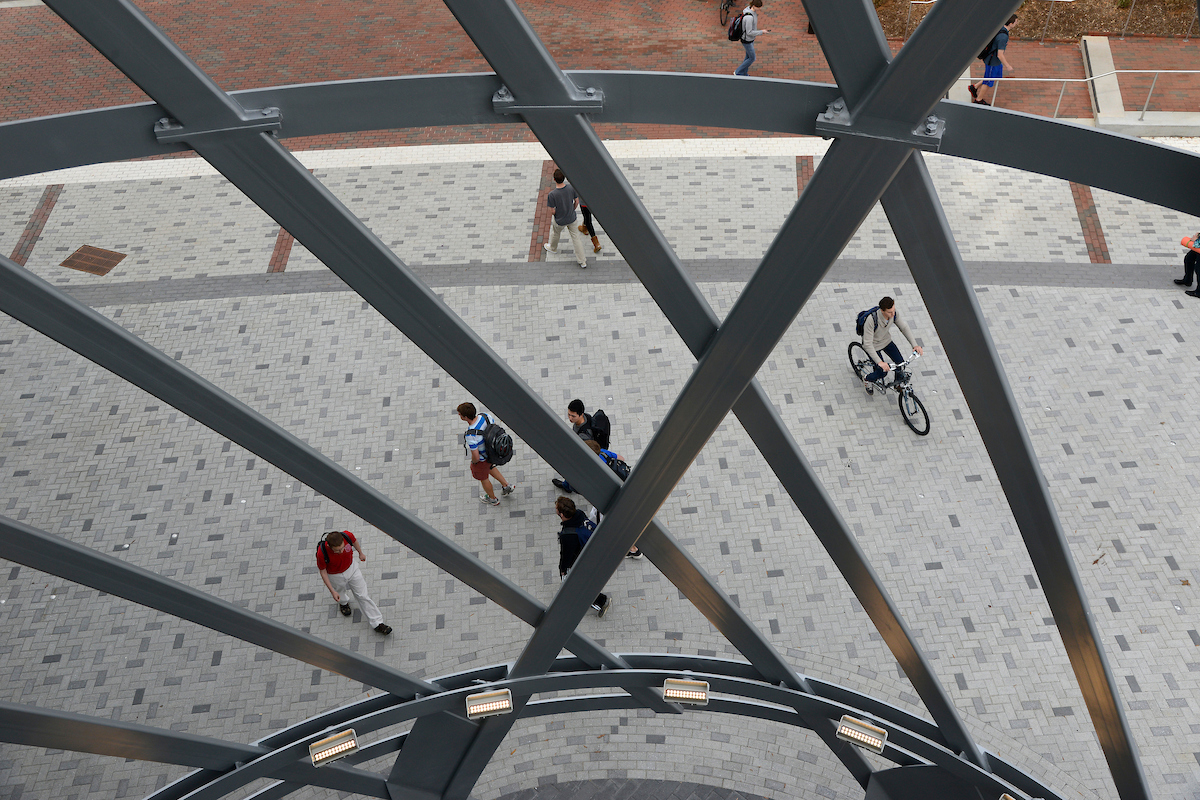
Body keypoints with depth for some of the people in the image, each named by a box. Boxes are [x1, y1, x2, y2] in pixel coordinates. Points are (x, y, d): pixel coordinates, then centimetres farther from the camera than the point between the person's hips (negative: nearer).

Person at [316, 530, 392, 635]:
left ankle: (377, 624, 17)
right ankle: (343, 603, 65)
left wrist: (360, 553, 14)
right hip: (335, 576, -2)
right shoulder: (322, 553, -39)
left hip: (351, 568, 2)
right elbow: (323, 571, -20)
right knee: (340, 594, 28)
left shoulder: (347, 536, -33)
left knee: (363, 595, 7)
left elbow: (354, 541, -6)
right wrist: (332, 591, -20)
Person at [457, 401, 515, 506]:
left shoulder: (471, 435, -42)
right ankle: (506, 485, 48)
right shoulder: (485, 416, -21)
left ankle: (492, 498, 51)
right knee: (489, 467, 38)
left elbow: (476, 456, -34)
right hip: (491, 451, 6)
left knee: (483, 478, 25)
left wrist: (473, 462, -10)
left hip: (481, 459, -6)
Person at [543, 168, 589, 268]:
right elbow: (577, 202, -5)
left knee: (555, 234, 29)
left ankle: (552, 248, 61)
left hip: (559, 221, -2)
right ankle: (583, 262, 22)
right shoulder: (572, 188, -21)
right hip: (572, 218, 2)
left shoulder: (552, 195, -31)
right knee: (576, 237, 17)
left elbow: (553, 211, -20)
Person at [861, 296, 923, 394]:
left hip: (886, 341, 5)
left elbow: (904, 328, -8)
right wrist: (879, 362, -45)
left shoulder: (894, 314, -22)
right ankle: (867, 380, 24)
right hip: (873, 346, -5)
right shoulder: (871, 320, -40)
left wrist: (915, 345, -18)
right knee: (883, 372, -9)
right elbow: (868, 344, -38)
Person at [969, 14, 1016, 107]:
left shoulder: (999, 27, -5)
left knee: (998, 76, 25)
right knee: (989, 81, 11)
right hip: (992, 62, -9)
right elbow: (1000, 55, -30)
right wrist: (1008, 66, -18)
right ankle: (979, 100, 30)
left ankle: (975, 87, 31)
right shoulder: (1003, 37, -33)